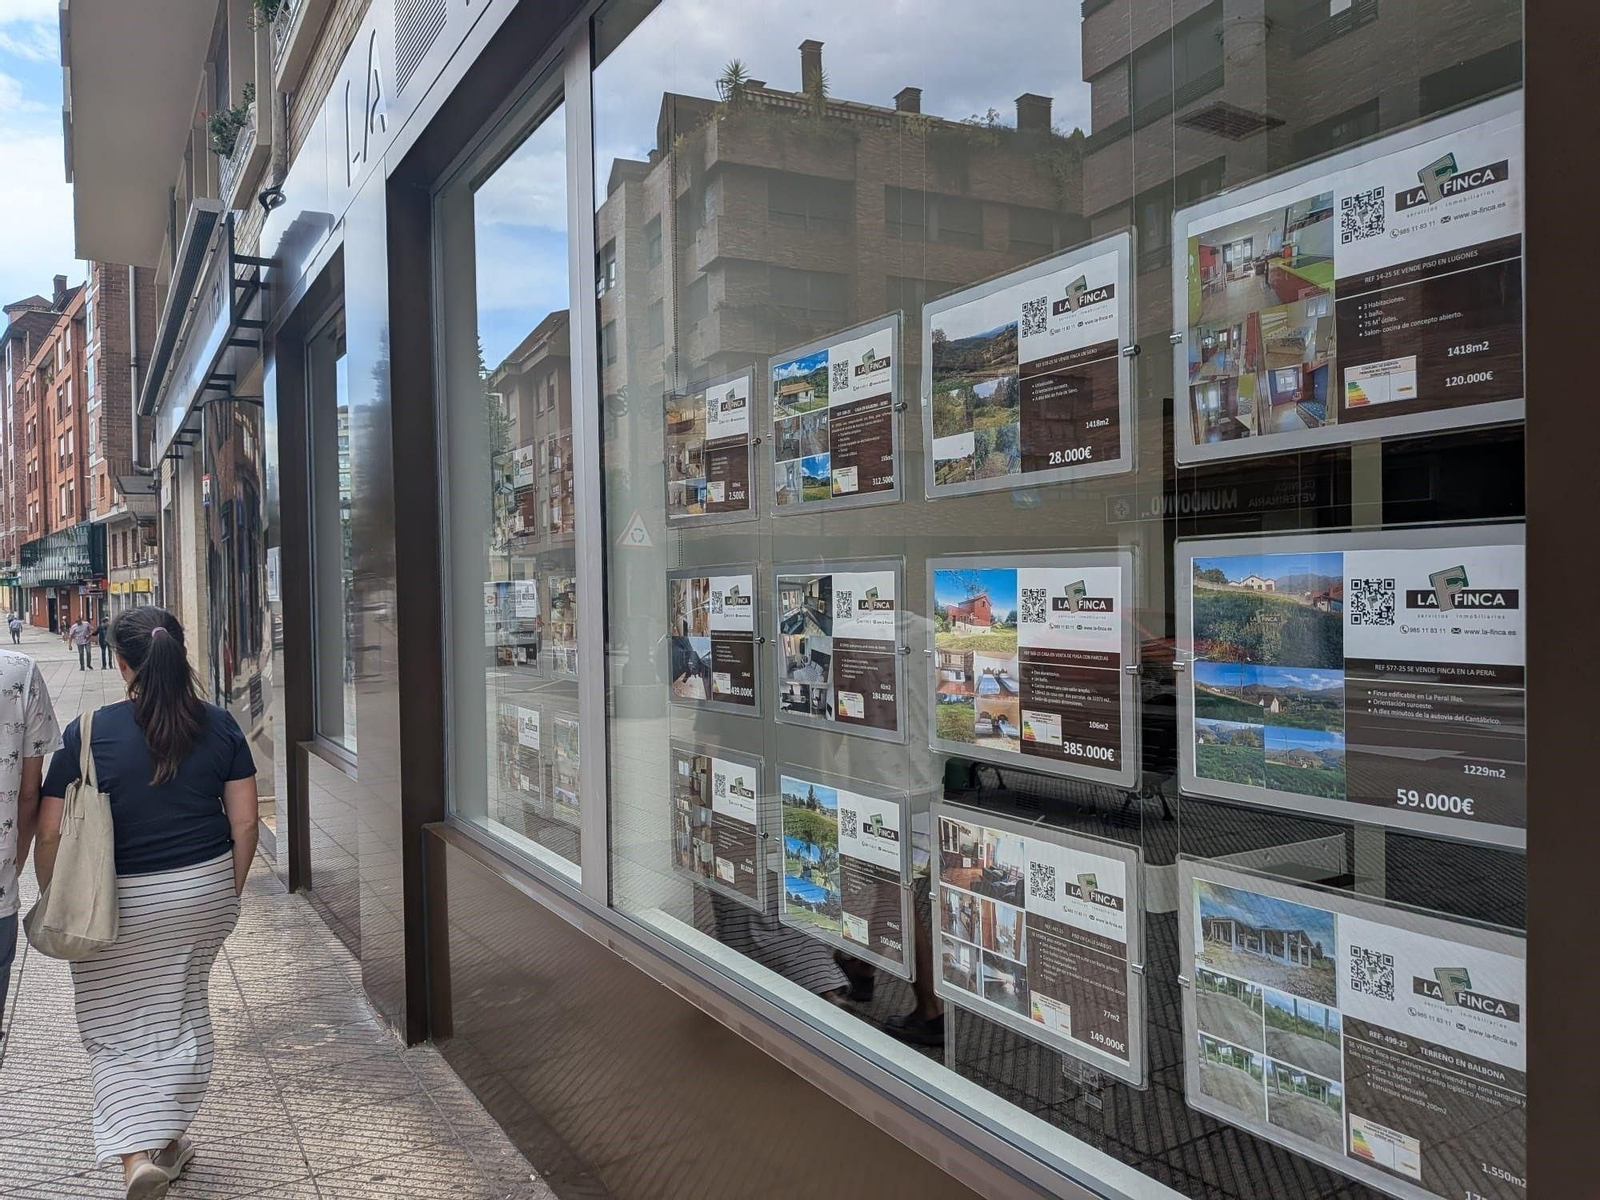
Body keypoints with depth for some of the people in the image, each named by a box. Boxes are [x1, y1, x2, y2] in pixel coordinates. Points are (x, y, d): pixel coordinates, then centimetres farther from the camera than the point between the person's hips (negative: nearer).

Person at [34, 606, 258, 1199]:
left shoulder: (87, 733, -11)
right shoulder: (219, 726, -4)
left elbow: (49, 833, -9)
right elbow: (245, 822, -2)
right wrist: (230, 892, 10)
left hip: (117, 904, -3)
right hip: (205, 890, 3)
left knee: (117, 1030, 11)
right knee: (183, 1016, 18)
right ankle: (169, 1138, 31)